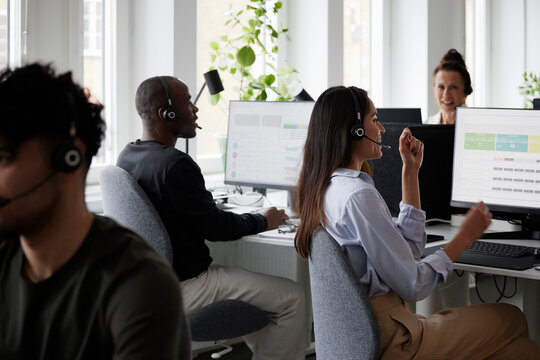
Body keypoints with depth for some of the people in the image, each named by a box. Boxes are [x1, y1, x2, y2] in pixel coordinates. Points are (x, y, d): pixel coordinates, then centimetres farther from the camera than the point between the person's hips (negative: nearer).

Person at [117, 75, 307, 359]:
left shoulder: (127, 156, 5)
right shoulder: (175, 165, -25)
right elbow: (214, 227, -16)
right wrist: (263, 221, -1)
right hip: (184, 287, -10)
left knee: (254, 286, 30)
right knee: (292, 298, -6)